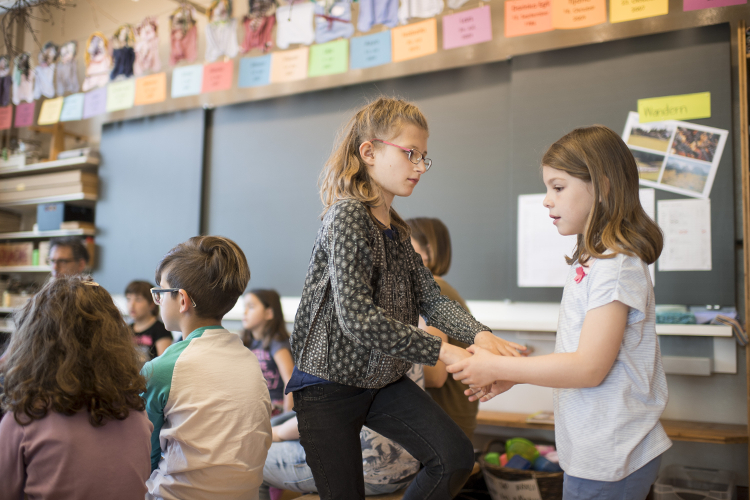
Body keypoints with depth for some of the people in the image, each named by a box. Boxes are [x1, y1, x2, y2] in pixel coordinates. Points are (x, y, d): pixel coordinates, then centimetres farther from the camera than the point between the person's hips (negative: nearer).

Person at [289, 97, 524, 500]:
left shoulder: (395, 229, 9)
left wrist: (479, 335, -17)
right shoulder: (348, 215, -17)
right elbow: (358, 318, -28)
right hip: (331, 383, -7)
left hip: (384, 379, 7)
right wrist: (442, 351, -25)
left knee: (456, 458, -6)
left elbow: (430, 299, 2)